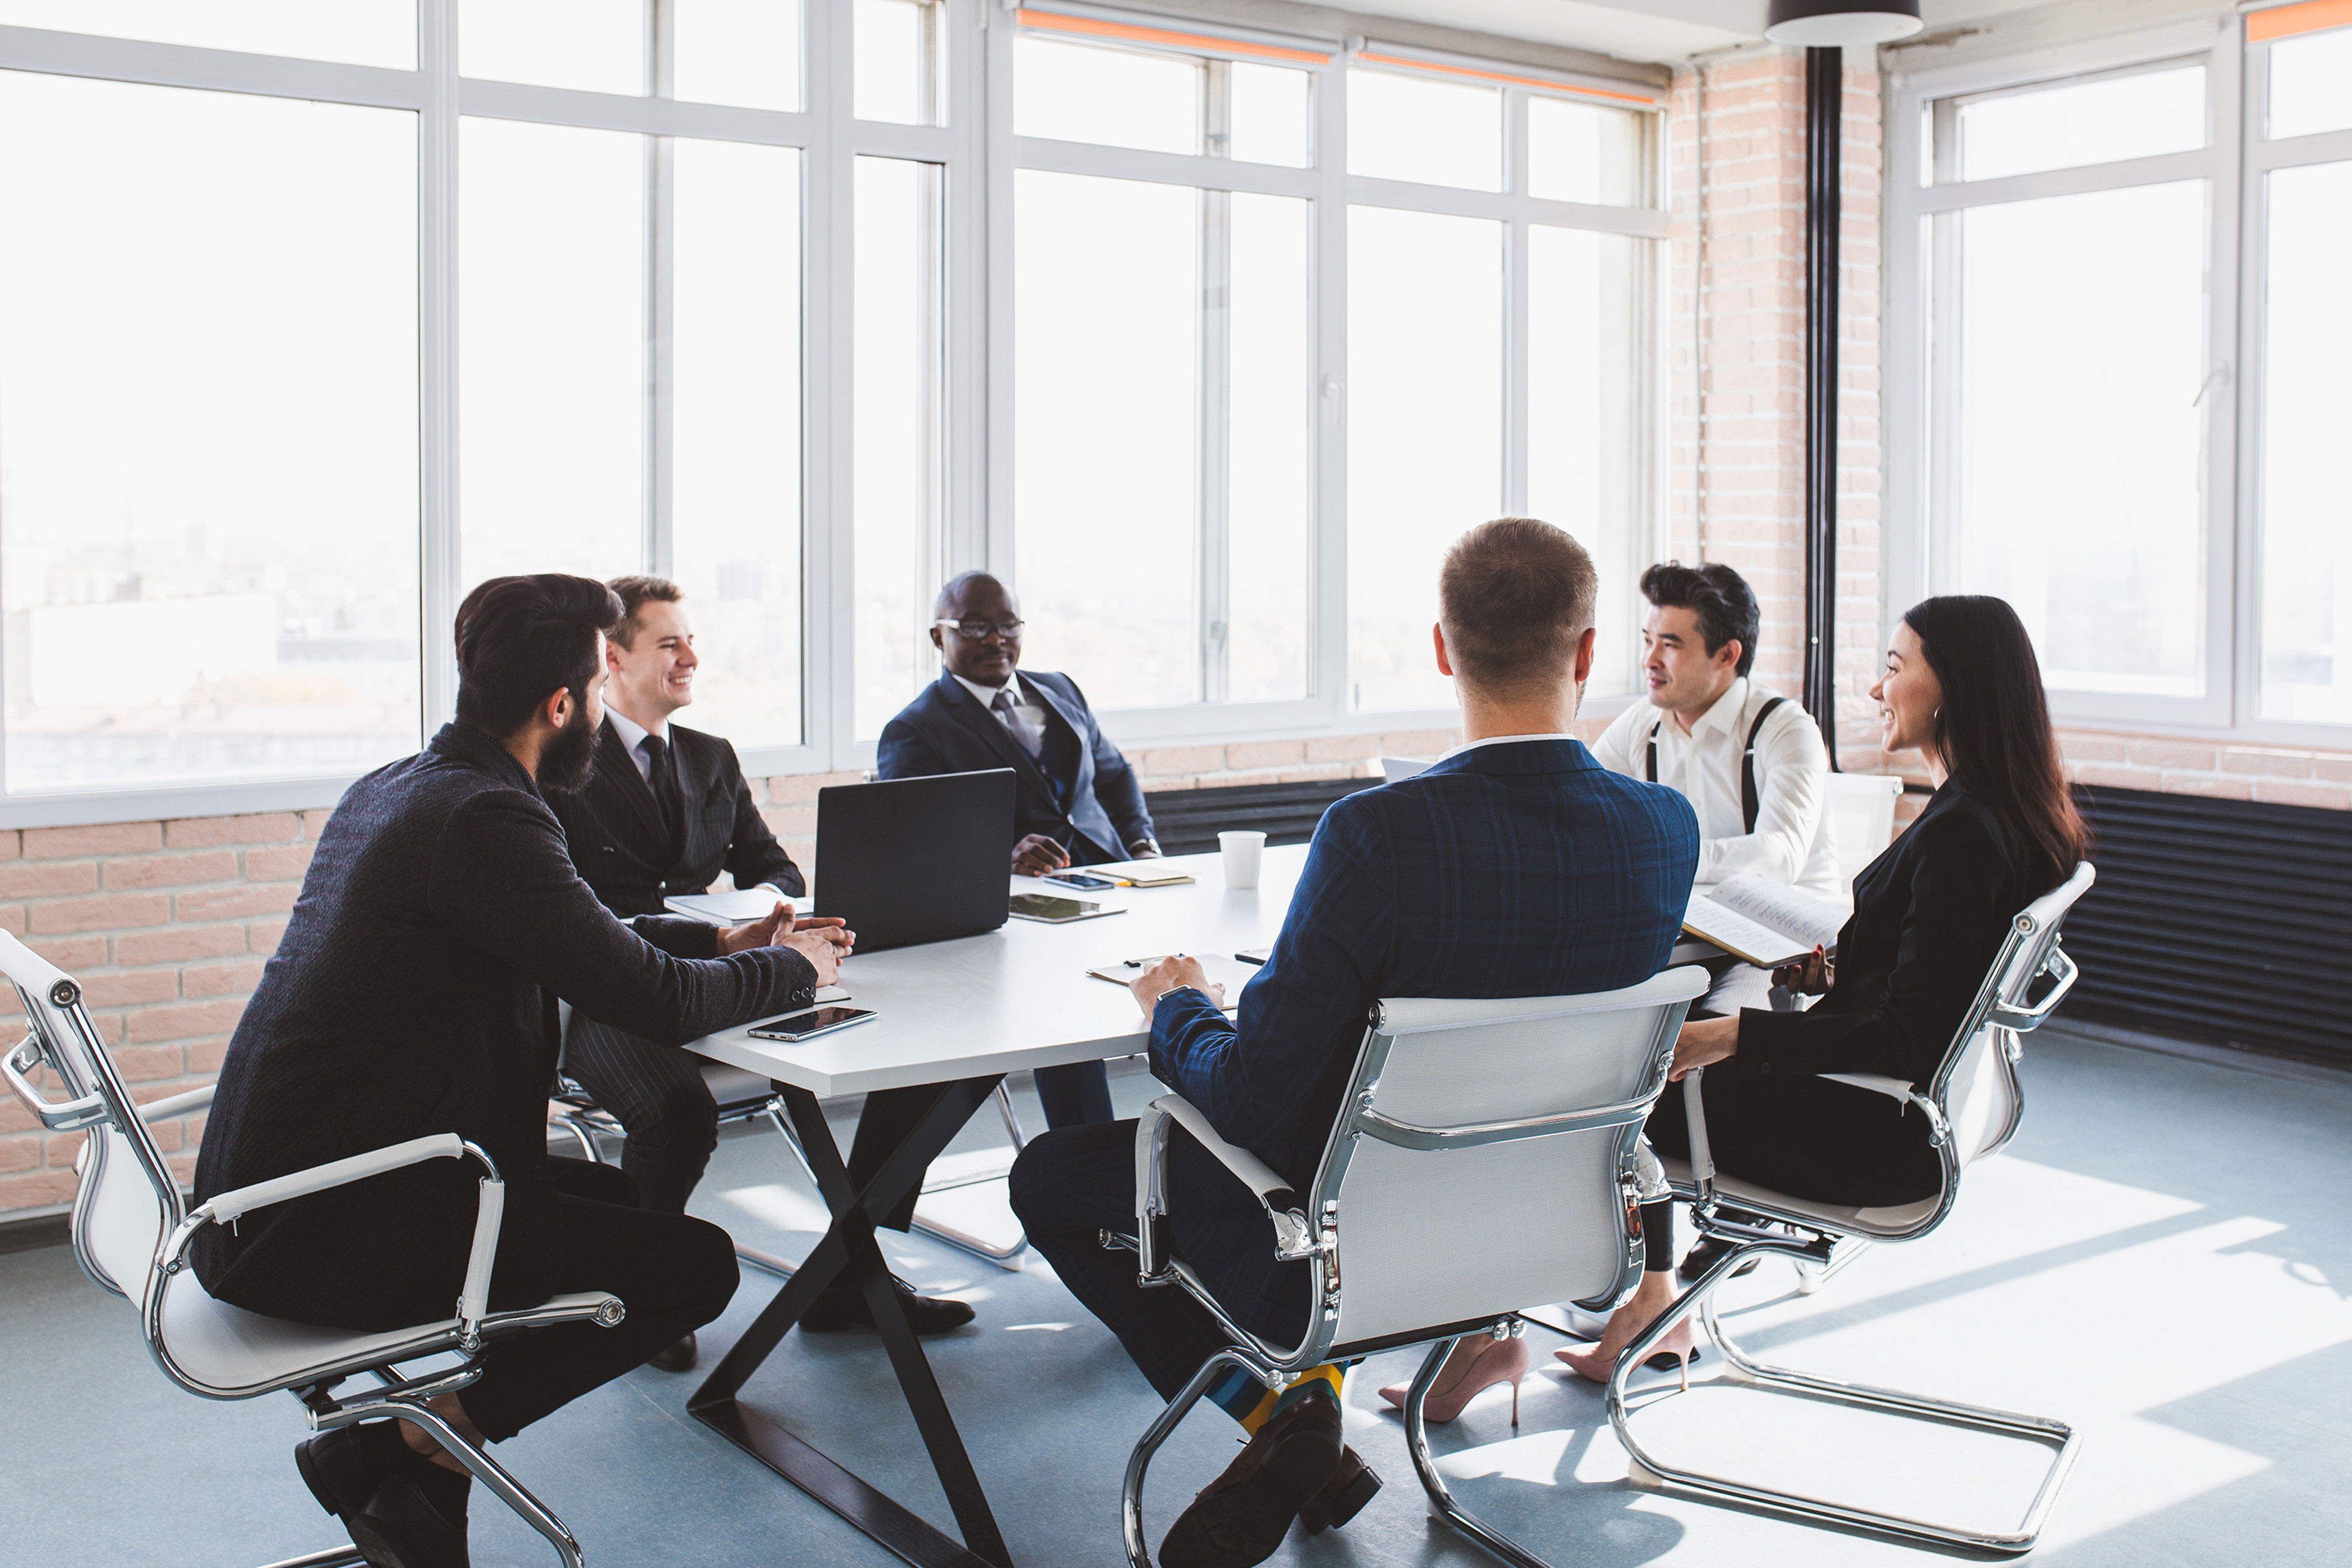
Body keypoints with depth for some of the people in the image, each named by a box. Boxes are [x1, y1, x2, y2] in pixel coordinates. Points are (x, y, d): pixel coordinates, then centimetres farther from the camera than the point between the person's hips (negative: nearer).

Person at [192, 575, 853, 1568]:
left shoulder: (393, 788, 11)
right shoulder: (484, 817, -20)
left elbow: (581, 943, 25)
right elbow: (658, 1004, -20)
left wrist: (723, 942, 19)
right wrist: (793, 968, -1)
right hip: (322, 1232, -10)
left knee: (623, 1198, 22)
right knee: (696, 1263, -7)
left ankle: (409, 1463, 17)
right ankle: (393, 1446, 1)